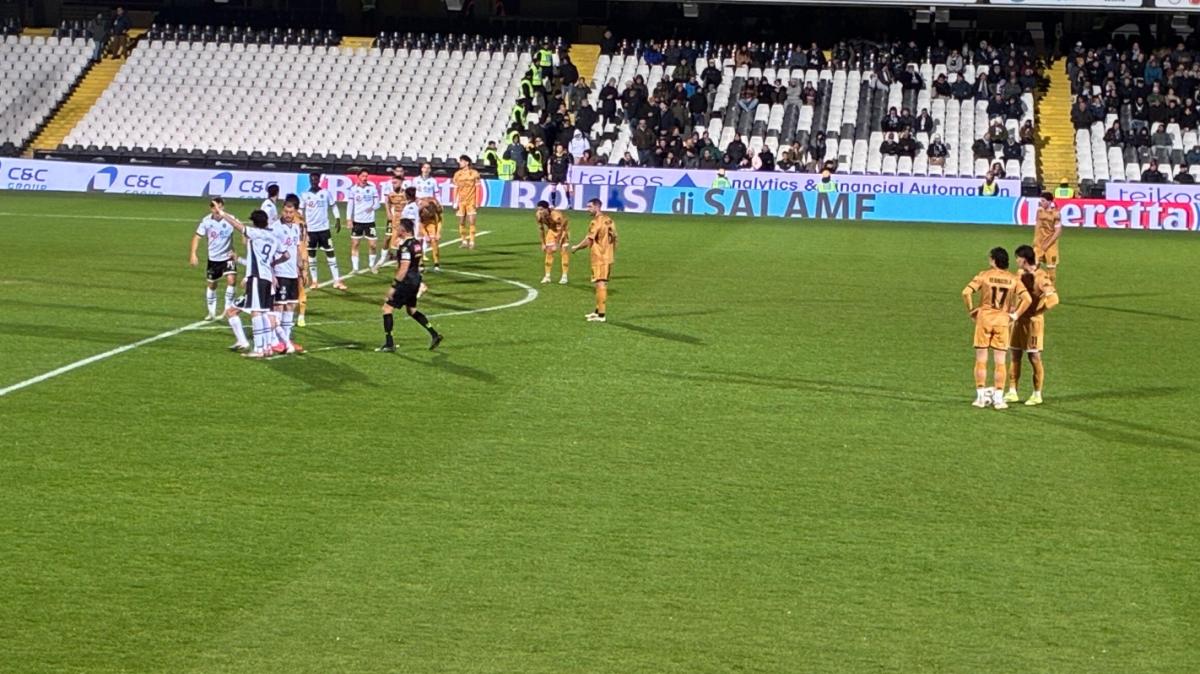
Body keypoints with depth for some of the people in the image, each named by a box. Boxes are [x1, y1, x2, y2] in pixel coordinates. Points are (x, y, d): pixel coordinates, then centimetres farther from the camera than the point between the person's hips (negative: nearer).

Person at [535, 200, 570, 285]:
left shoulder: (556, 215, -39)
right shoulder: (538, 215, -22)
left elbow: (559, 231, -30)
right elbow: (541, 229, -6)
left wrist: (556, 245, -27)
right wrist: (543, 243, -3)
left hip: (563, 229, -5)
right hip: (551, 229, 5)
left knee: (564, 251, -9)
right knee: (549, 252, 0)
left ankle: (564, 276, -4)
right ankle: (547, 276, 5)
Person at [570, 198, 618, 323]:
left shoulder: (596, 222, -15)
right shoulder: (609, 221, 11)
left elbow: (588, 241, -17)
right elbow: (614, 239, 15)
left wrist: (576, 247, -1)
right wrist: (613, 254, 22)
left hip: (599, 258, -9)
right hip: (608, 257, 9)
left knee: (600, 285, -7)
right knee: (602, 285, 16)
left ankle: (601, 315, -8)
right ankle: (598, 311, 25)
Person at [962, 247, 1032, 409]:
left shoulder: (984, 275, -3)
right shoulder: (1013, 279, 3)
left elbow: (966, 292, -13)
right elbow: (1027, 299, -6)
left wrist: (971, 311, -1)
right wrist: (1014, 315, 2)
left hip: (984, 318, -1)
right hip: (1003, 320, 2)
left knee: (981, 360, 7)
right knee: (1000, 362, 6)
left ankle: (981, 396, 6)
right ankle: (998, 398, 3)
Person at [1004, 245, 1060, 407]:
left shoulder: (1041, 277, -16)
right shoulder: (1020, 274, 8)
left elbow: (1053, 298, -22)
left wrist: (1037, 311, -20)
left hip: (1033, 321, -7)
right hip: (1019, 320, 7)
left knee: (1034, 357, -1)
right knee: (1015, 356, 8)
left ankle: (1037, 395, 8)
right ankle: (1012, 393, 15)